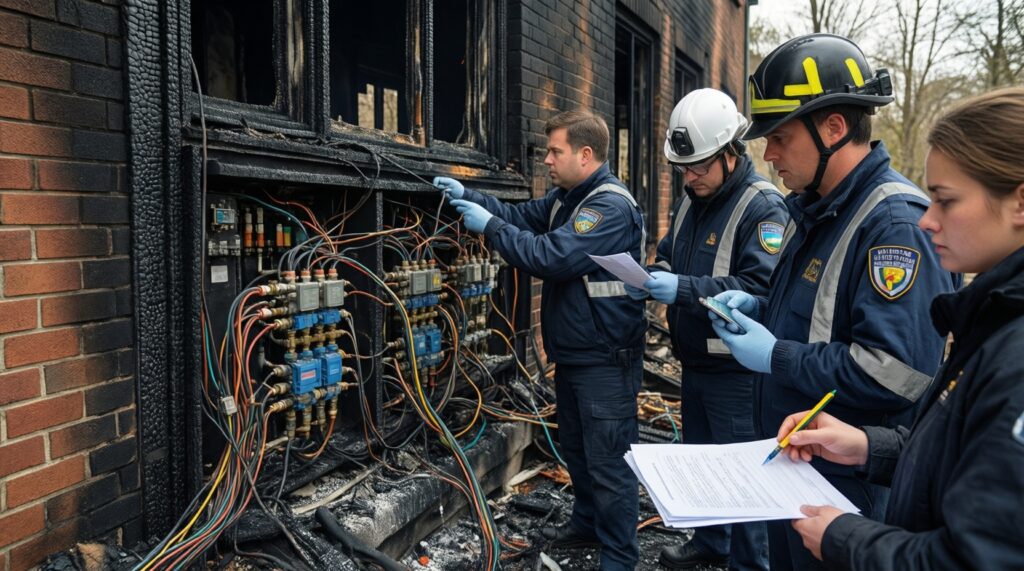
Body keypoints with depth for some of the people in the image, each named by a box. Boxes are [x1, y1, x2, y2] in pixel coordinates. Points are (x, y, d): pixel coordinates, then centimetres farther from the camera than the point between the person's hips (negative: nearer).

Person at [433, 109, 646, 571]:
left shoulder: (611, 206, -22)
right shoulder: (566, 197, 12)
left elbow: (551, 257, -29)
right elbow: (522, 217, 12)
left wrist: (489, 226, -21)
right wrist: (467, 196, -2)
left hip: (605, 361, -10)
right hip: (571, 355, 10)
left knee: (609, 462, 0)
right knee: (575, 448, 23)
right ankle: (587, 524, 41)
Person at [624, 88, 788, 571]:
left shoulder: (763, 206, -17)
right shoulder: (691, 203, 10)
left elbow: (761, 289, -27)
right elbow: (667, 258, 18)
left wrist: (682, 288, -33)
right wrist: (652, 278, -5)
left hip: (736, 369, -8)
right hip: (695, 362, 9)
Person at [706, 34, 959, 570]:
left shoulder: (895, 223, -24)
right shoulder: (815, 211, 8)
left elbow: (897, 373, -31)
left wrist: (775, 357, -24)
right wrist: (758, 309, 1)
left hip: (849, 482, -9)